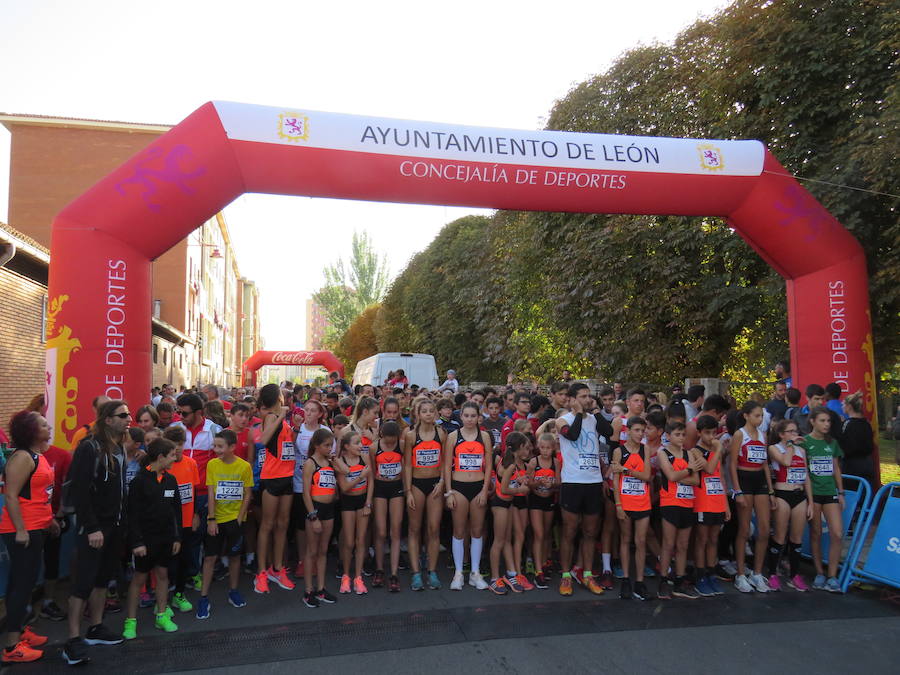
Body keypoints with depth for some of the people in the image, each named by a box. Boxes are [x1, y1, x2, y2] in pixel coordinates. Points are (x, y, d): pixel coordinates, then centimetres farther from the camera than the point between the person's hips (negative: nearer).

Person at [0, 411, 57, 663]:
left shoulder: (38, 456, 12)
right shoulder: (22, 457, -17)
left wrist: (50, 519, 22)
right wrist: (20, 530, -23)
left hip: (36, 528, 9)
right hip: (22, 530, -9)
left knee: (22, 582, 17)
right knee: (22, 583, -6)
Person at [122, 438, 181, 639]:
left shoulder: (170, 480, 4)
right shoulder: (140, 480, -12)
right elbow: (133, 514, -13)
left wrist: (177, 537, 7)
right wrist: (137, 542, -16)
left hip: (166, 538, 5)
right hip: (146, 537, -5)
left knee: (162, 574, 12)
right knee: (139, 577, 4)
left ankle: (162, 616, 23)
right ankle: (130, 621, 16)